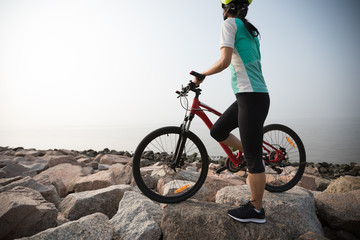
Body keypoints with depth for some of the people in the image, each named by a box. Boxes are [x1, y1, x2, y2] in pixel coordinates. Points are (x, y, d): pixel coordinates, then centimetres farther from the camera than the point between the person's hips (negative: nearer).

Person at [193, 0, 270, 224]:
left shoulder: (230, 23, -3)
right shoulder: (250, 30, 22)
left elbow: (224, 61, -16)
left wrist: (201, 75, -1)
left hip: (251, 97, -9)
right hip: (255, 94, 9)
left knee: (252, 156, -2)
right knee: (217, 131, 16)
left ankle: (256, 210, 12)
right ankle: (255, 159, 24)